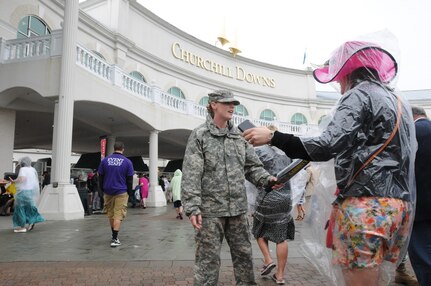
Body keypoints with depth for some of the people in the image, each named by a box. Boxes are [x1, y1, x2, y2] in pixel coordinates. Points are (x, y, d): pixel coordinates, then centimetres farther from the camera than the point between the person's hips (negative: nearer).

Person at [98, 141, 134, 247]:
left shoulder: (105, 160, 2)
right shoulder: (127, 162, -4)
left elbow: (100, 178, 5)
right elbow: (129, 180, -3)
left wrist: (103, 190, 15)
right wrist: (128, 192, 7)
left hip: (108, 192, 3)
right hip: (121, 192, -3)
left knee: (110, 214, 17)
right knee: (118, 215, 0)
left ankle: (114, 235, 28)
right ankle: (114, 239, -4)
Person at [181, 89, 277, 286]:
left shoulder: (239, 135, 11)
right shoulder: (200, 135, -4)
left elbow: (251, 166, 13)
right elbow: (191, 175, -11)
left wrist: (266, 179, -7)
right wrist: (193, 207, -18)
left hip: (238, 208, 5)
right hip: (210, 209, -5)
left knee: (244, 254, 16)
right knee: (208, 258, 4)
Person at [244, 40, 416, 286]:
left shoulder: (359, 94, -6)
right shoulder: (400, 102, 21)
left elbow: (328, 146, -19)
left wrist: (273, 137, -15)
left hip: (366, 204, -9)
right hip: (400, 204, 9)